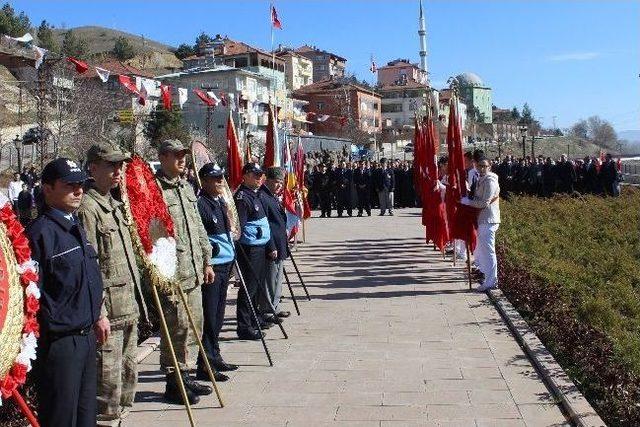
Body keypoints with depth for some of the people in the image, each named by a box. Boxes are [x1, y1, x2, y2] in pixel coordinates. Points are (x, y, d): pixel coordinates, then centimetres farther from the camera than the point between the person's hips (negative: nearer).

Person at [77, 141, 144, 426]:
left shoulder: (114, 203, 16)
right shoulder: (87, 207, -14)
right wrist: (98, 313, -20)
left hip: (128, 307, 10)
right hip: (108, 312, -9)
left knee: (128, 376, 18)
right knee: (109, 381, -1)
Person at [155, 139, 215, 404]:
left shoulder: (187, 187, 16)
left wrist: (206, 261, 19)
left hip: (194, 271, 8)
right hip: (171, 273, -8)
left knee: (195, 323, 13)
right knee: (178, 326, -2)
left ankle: (184, 374, 27)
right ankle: (173, 382, 12)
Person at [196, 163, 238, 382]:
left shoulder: (220, 201, 14)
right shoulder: (200, 204, -14)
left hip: (225, 264, 9)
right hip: (210, 266, -9)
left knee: (218, 314, 16)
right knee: (209, 316, -4)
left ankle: (215, 357, 28)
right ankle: (205, 365, 3)